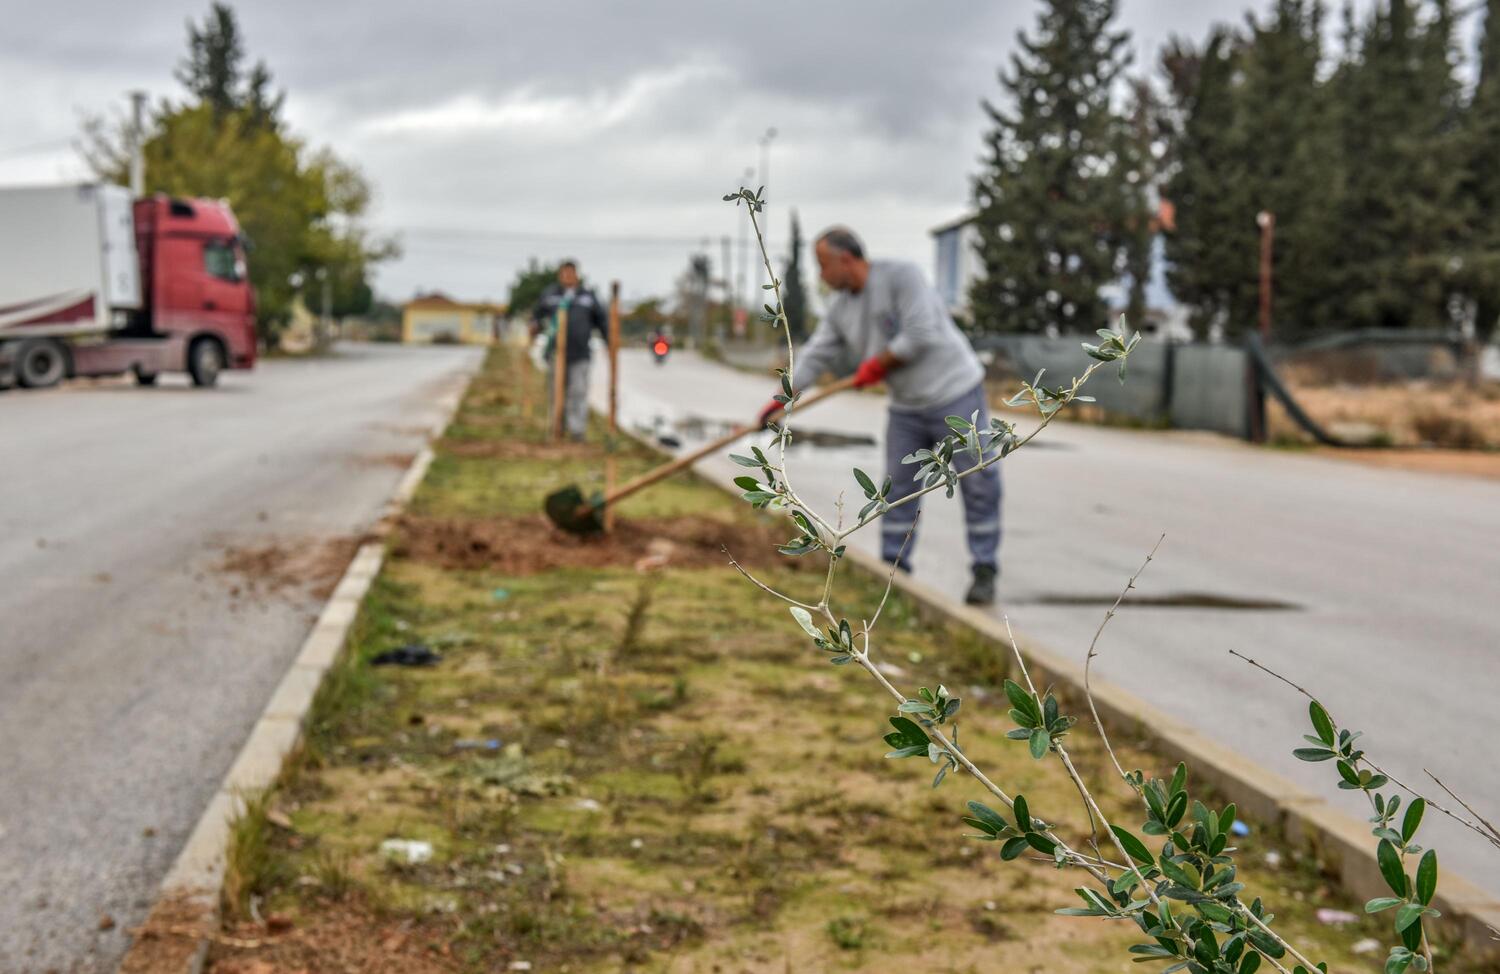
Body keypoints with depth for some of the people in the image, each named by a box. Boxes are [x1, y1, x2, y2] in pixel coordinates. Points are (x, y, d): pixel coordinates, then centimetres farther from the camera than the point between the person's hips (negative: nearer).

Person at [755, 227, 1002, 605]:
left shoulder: (902, 275, -16)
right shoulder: (841, 310, 6)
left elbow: (920, 335, -24)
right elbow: (815, 356, 4)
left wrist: (877, 364, -12)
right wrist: (780, 399, -7)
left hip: (954, 393, -7)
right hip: (907, 407, 7)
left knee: (978, 484, -3)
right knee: (898, 488, 7)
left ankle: (984, 571, 5)